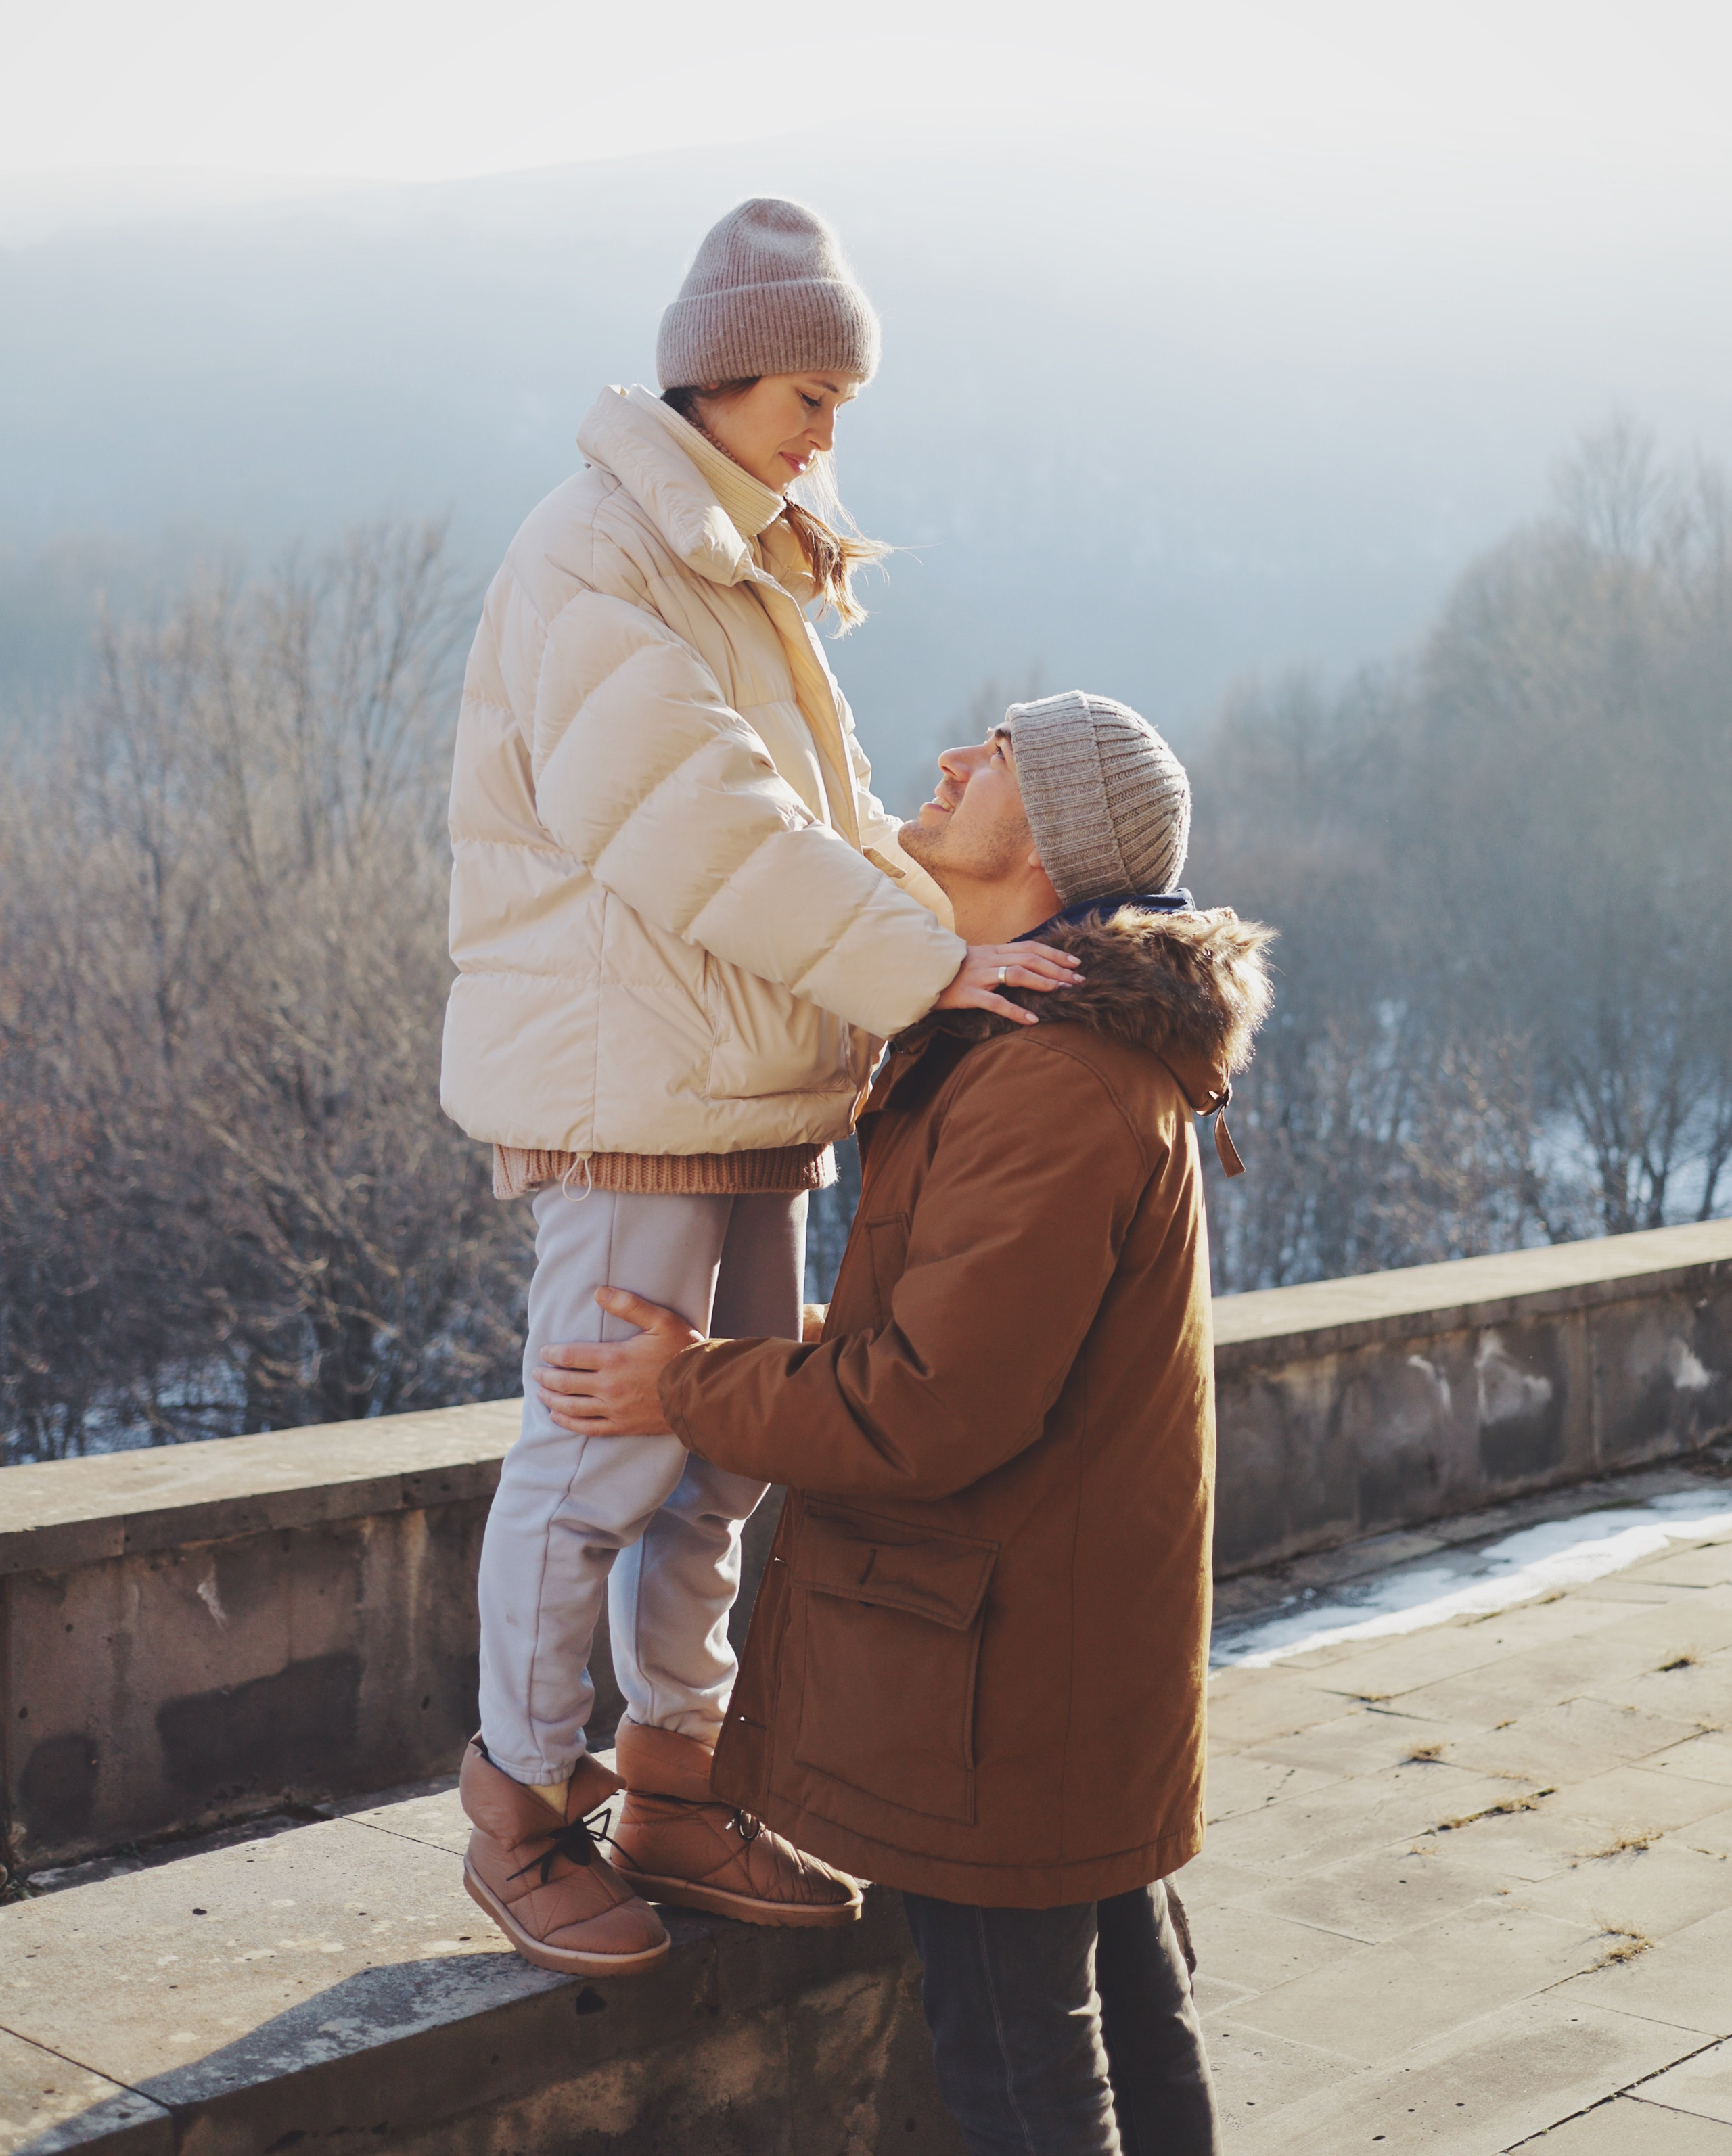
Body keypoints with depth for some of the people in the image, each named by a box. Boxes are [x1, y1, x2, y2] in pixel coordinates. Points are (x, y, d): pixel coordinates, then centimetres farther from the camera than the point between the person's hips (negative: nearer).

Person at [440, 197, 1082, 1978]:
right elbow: (699, 825, -24)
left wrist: (961, 952, 3)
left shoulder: (753, 577, 18)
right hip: (624, 1080, -9)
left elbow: (824, 814, 17)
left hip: (749, 1085, 9)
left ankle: (678, 1790, 27)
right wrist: (919, 965, -28)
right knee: (606, 1451, -2)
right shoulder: (589, 561, -13)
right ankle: (522, 1816, 15)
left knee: (725, 1449, 14)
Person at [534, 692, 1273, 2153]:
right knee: (1125, 1986, 22)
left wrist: (693, 1391, -14)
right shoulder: (1089, 1042, 8)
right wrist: (763, 1360, 13)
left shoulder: (1051, 1088, -26)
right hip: (1098, 1631, 10)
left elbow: (932, 1408, -26)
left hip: (1004, 1654, -10)